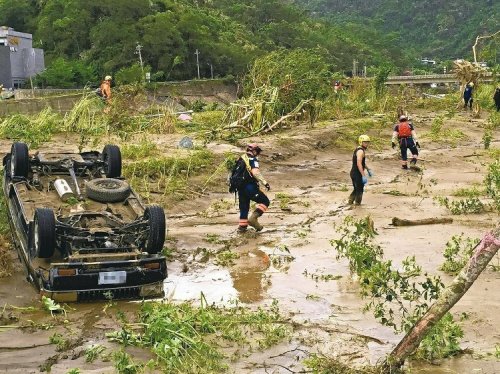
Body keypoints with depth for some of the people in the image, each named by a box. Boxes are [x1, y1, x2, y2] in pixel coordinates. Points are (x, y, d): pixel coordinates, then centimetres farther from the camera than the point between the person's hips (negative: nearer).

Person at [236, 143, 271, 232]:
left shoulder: (241, 158, 17)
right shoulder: (253, 159, -7)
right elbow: (255, 173, -23)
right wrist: (265, 183, -23)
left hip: (240, 187, 8)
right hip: (250, 186, -8)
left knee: (244, 207, 19)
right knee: (265, 201, 1)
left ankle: (242, 226, 22)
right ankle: (253, 218, -14)